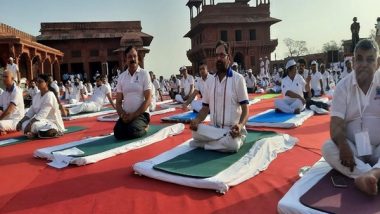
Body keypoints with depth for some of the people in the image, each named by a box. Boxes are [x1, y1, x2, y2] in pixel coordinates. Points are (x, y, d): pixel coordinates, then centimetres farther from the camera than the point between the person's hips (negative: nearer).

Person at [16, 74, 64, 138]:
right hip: (42, 121, 8)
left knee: (34, 124, -32)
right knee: (24, 124, -10)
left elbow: (42, 114, -25)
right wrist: (21, 122, -2)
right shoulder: (37, 96, 9)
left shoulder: (49, 96, -18)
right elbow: (30, 112, 9)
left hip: (53, 123, -8)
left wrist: (29, 124, -28)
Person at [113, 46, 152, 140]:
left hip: (141, 114, -4)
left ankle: (143, 127, 6)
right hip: (126, 115, 4)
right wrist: (122, 115, -11)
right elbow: (118, 101, 8)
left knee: (132, 131, -29)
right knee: (118, 133, -20)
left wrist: (134, 115, -15)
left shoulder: (144, 74, -4)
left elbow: (148, 100, -9)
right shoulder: (121, 76, 7)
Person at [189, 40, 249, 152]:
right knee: (196, 131, -28)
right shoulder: (209, 80, 9)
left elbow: (245, 108, -7)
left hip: (233, 129, -3)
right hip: (214, 128, 3)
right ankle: (226, 139, -6)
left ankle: (203, 143, -10)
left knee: (232, 144, -36)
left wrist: (240, 125, -27)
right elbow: (205, 107, 10)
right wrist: (197, 120, -12)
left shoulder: (238, 78, -5)